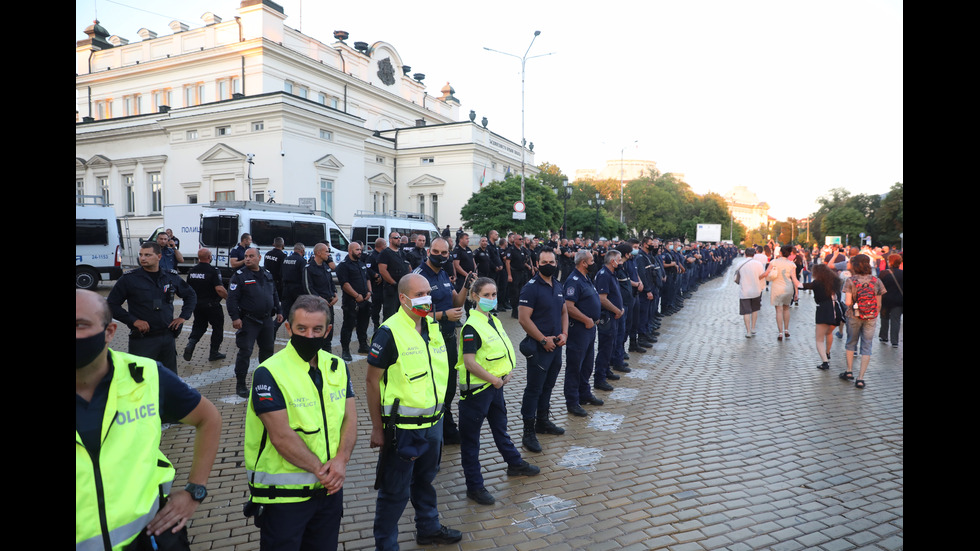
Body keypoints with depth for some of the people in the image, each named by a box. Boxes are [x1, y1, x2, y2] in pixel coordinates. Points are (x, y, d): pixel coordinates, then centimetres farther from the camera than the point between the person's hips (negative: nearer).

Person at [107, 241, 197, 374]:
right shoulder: (129, 278, -4)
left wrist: (183, 317, 9)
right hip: (142, 338, -3)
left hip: (168, 337, 4)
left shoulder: (171, 277, 6)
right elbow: (112, 304, -2)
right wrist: (133, 321, -12)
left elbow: (191, 295, 20)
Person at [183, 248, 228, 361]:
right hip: (212, 304, -6)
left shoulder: (192, 271, 4)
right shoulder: (212, 271, -17)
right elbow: (219, 289, -24)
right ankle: (214, 353, 14)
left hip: (196, 304, 6)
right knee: (217, 327, 10)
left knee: (199, 326, 19)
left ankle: (190, 344, -6)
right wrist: (228, 297, -10)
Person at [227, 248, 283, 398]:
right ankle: (240, 384, 5)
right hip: (248, 321, -6)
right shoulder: (240, 275, -8)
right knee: (245, 352, -6)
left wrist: (278, 311, 16)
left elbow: (274, 294, 20)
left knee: (268, 349, 15)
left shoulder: (267, 274, 11)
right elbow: (232, 298, -12)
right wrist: (235, 317, -19)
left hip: (267, 320, 6)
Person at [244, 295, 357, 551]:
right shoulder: (269, 373, -15)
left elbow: (350, 418, 1)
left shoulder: (338, 367, 3)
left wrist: (341, 460, -15)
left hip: (330, 488, 5)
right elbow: (282, 435, -20)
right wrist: (320, 469, -17)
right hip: (283, 492, -5)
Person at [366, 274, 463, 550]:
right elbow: (373, 381, -14)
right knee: (395, 490, 7)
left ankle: (429, 528, 44)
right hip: (402, 427, -7)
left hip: (433, 422, 7)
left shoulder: (433, 327, 4)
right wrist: (377, 428, -11)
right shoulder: (389, 332, -18)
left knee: (425, 479, 25)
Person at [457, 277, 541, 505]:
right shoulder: (471, 326, -20)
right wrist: (494, 379, -18)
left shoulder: (494, 321, 7)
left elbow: (505, 349, 19)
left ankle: (515, 464, 45)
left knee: (500, 426, 26)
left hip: (496, 385, 9)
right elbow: (469, 362, -25)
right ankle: (474, 486, 14)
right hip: (476, 389, -9)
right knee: (471, 437, 5)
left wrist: (507, 373, 5)